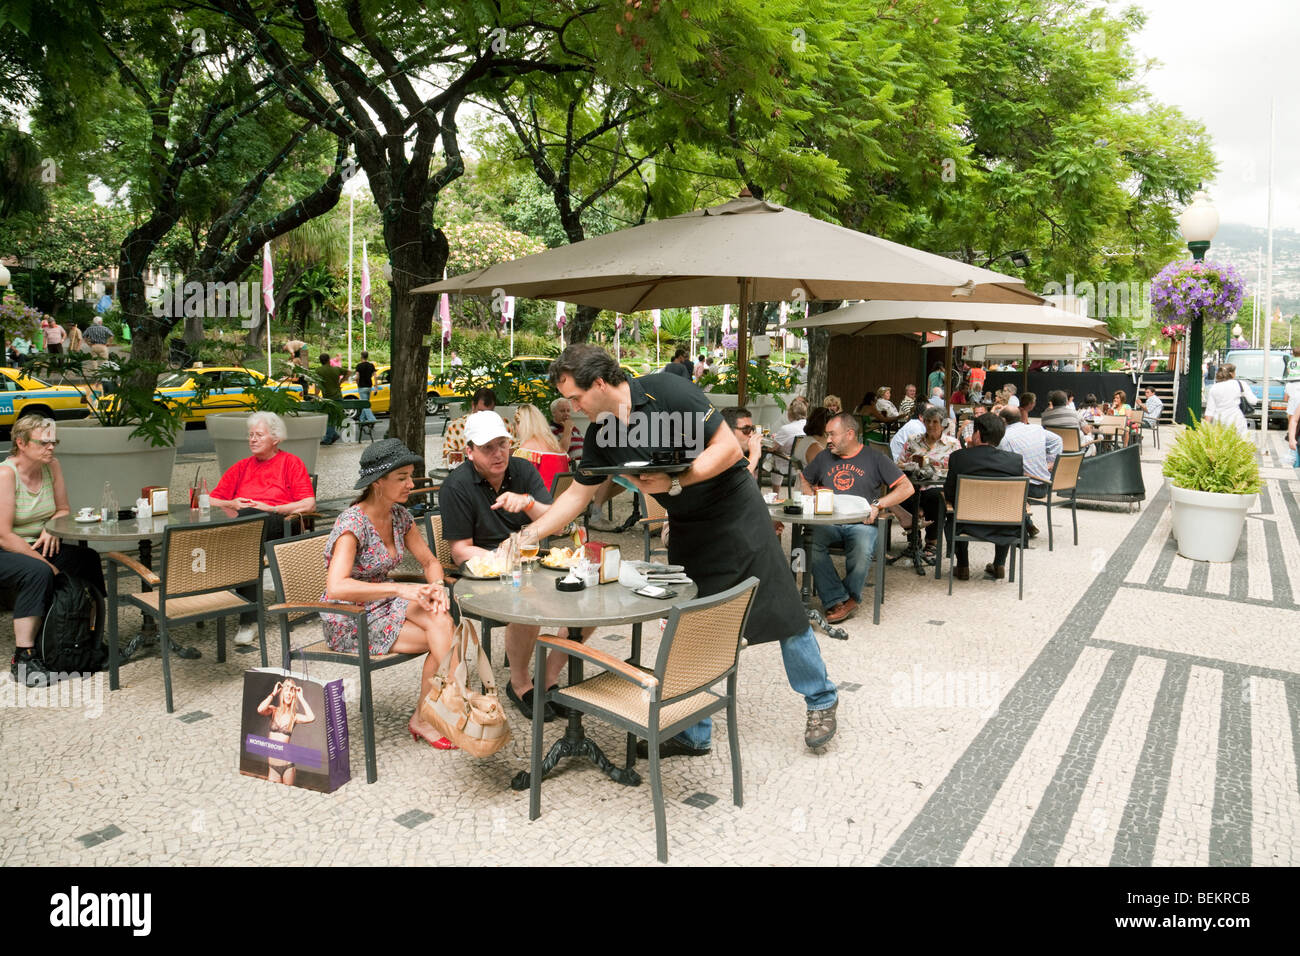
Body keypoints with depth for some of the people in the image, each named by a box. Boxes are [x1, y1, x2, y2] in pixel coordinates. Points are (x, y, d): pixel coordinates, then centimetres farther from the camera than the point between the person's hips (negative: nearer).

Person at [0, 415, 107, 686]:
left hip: (37, 546, 6)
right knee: (37, 572, -34)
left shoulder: (52, 465, 0)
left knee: (88, 560, -17)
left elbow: (63, 510, 14)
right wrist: (46, 563, -23)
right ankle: (23, 657, -28)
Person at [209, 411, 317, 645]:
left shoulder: (291, 463, 16)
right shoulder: (241, 467, 30)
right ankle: (249, 621, -40)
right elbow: (211, 500, 24)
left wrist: (271, 508, -9)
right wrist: (231, 504, 1)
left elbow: (309, 504, 3)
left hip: (278, 526, -3)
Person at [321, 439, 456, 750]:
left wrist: (437, 586, -14)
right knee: (444, 641, -20)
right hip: (349, 622, -7)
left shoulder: (399, 515, 1)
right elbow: (336, 587, -33)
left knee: (442, 621, -22)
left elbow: (430, 561, 9)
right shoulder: (353, 523, -22)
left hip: (383, 606, 7)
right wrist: (400, 589, -35)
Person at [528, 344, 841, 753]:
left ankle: (821, 700, 22)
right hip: (686, 528, 6)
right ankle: (694, 733, 18)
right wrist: (528, 535, 2)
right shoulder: (600, 435, -2)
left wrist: (674, 482, -29)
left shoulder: (665, 392, -22)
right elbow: (577, 494, 7)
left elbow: (729, 448, -22)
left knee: (780, 610, 0)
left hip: (735, 511, -6)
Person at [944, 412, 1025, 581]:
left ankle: (962, 566, 30)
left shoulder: (958, 456, -11)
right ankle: (999, 565, 34)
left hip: (970, 526, -1)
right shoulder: (1016, 460, -7)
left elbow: (949, 495, -3)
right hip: (1005, 530, 1)